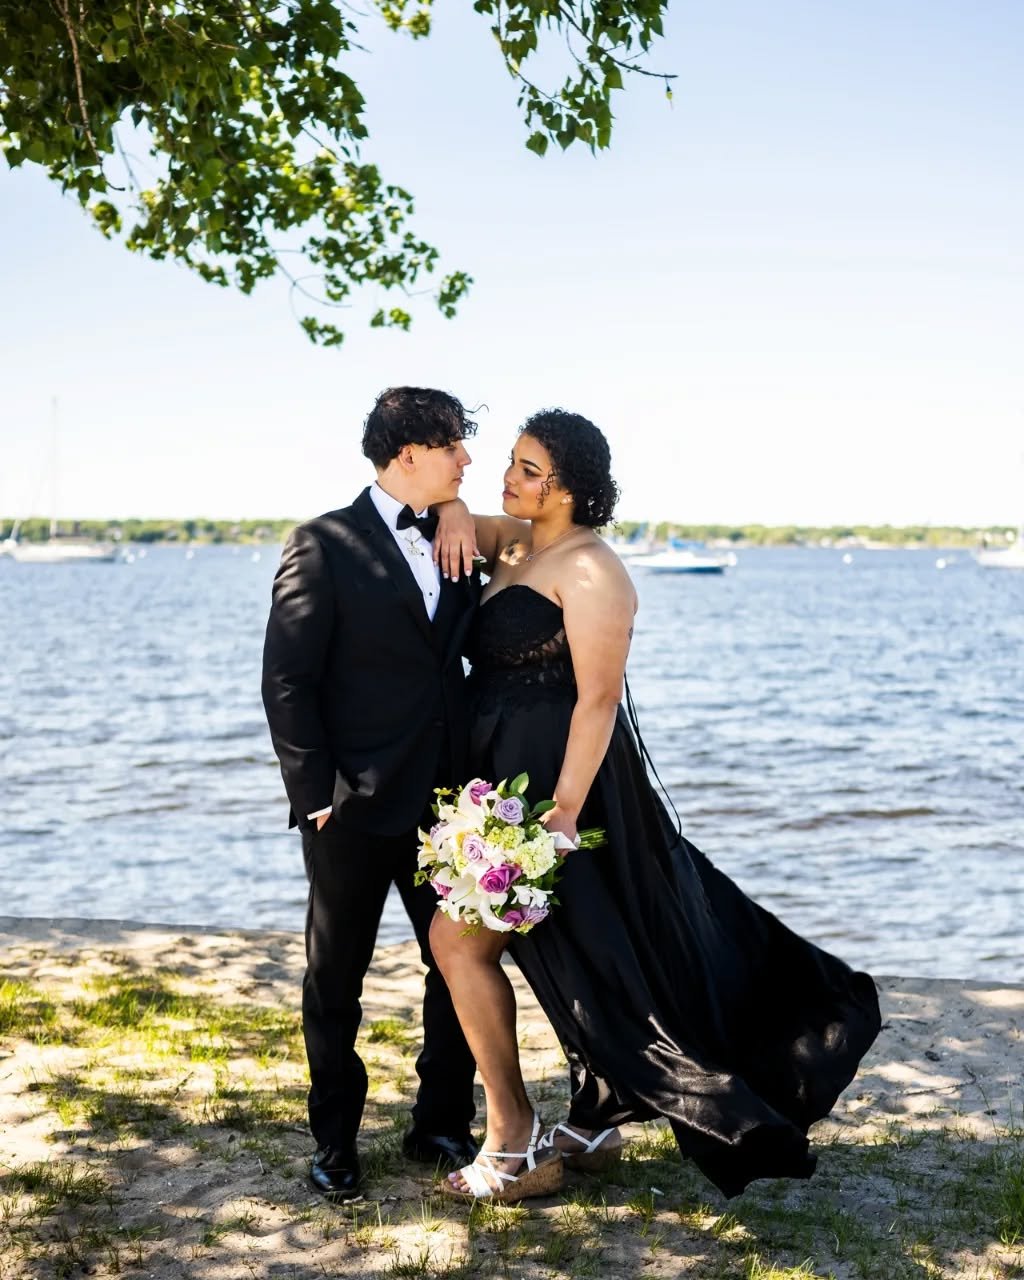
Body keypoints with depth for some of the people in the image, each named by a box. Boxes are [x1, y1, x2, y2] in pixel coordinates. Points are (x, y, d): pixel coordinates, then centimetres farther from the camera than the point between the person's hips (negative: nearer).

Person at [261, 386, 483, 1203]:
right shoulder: (326, 546, -10)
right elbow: (287, 682, -11)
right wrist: (316, 793, -13)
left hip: (443, 801, 6)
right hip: (355, 807, -5)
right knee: (337, 979, 10)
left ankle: (443, 1127, 28)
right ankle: (335, 1142, 26)